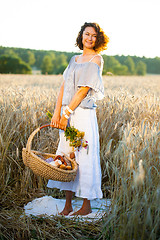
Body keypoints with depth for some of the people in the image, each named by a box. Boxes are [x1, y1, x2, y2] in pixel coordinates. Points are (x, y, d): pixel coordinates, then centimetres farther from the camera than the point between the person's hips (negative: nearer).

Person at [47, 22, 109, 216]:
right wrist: (57, 112, -3)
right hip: (67, 114, 7)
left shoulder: (96, 59, -4)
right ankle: (68, 205, 19)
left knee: (84, 158, -1)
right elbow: (64, 87, 9)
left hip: (83, 114, -7)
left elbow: (83, 90, -12)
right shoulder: (74, 59, 17)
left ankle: (86, 206, 14)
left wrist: (66, 114, -14)